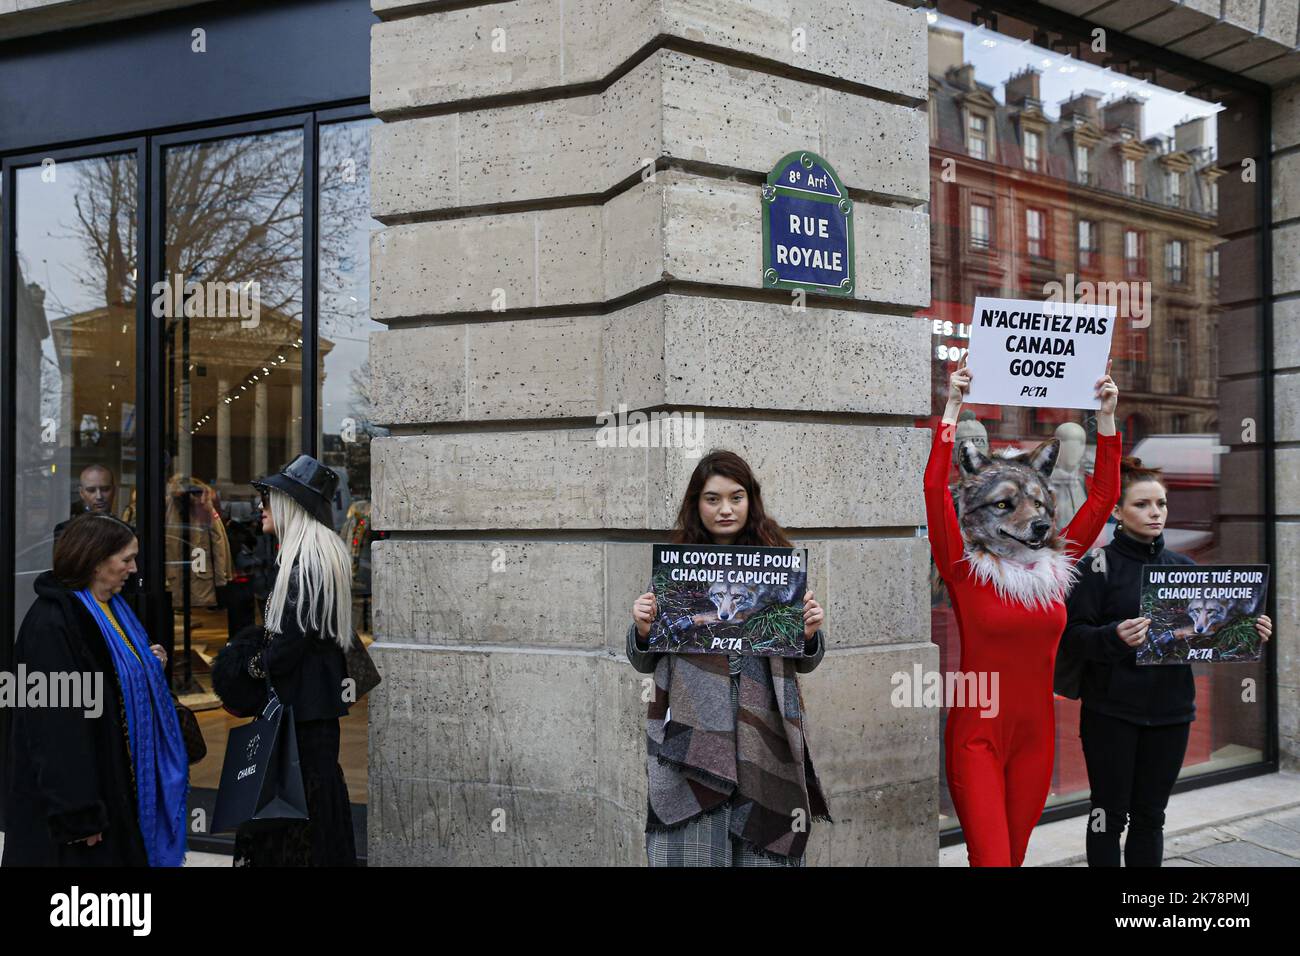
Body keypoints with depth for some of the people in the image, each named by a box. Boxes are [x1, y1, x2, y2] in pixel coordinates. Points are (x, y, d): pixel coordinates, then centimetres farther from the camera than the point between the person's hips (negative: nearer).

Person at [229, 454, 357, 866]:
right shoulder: (325, 550, 11)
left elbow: (292, 636, -21)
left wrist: (259, 665, -4)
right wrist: (267, 661, 10)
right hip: (320, 691, 10)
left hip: (302, 695, -10)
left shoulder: (304, 557, -18)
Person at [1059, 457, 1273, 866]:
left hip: (1171, 710, 5)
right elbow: (1071, 637, -13)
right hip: (1111, 712, -4)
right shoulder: (1098, 565, -7)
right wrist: (1114, 637, -31)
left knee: (1150, 817, 12)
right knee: (1109, 815, 4)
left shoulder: (1183, 566, 9)